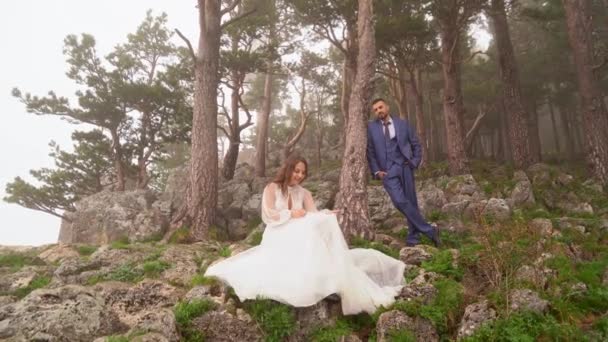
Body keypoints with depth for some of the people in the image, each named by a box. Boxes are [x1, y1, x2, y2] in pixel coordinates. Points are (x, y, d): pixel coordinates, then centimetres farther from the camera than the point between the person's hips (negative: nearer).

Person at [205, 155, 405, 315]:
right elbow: (267, 215, -7)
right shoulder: (272, 188, 4)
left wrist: (328, 215, -25)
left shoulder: (304, 193, 15)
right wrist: (291, 214, -16)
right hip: (277, 239, -4)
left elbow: (314, 215, -3)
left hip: (300, 239, 4)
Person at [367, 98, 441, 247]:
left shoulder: (402, 124, 8)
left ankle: (413, 237, 17)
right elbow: (370, 151, 6)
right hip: (387, 170, -1)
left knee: (411, 201, 3)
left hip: (405, 167, 1)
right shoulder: (371, 127, 6)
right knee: (400, 201, -17)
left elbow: (416, 145, 12)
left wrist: (415, 162, -1)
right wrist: (376, 171, -3)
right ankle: (429, 230, -7)